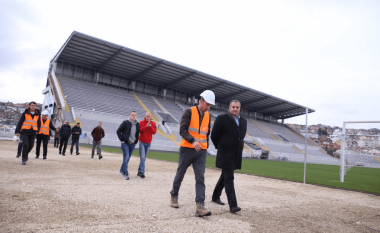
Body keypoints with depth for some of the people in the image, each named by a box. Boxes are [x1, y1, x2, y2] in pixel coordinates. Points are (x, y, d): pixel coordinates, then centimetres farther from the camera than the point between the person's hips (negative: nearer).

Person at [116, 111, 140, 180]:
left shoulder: (137, 124, 7)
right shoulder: (125, 123, -6)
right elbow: (118, 131, -2)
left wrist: (136, 142, 9)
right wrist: (122, 140, -7)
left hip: (132, 144, 5)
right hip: (125, 143, -5)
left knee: (128, 158, 11)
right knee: (126, 158, -12)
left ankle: (122, 170, 29)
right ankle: (125, 173, -8)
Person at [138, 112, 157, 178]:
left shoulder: (153, 123, 6)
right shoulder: (141, 122, -1)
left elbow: (154, 132, -4)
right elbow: (140, 130, -13)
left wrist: (150, 126, -17)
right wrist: (146, 126, -21)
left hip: (148, 143, 3)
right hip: (142, 142, -3)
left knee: (144, 158, 8)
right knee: (142, 157, -11)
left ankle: (139, 171, 17)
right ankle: (142, 172, -11)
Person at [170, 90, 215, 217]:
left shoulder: (208, 116, 10)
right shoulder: (189, 112, -7)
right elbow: (182, 130, -15)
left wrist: (205, 147, 13)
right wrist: (193, 141, -29)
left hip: (201, 152, 4)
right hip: (187, 149, -4)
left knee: (200, 178, -6)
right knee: (180, 175, 10)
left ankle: (200, 206, -8)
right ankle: (174, 196, 33)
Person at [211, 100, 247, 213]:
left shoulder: (243, 121, 11)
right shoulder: (222, 118, -7)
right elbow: (214, 135, -3)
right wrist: (220, 147, 6)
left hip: (236, 155, 6)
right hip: (225, 154, -6)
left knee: (225, 176, 17)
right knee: (229, 178, -7)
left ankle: (216, 196, 34)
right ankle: (233, 205, -5)